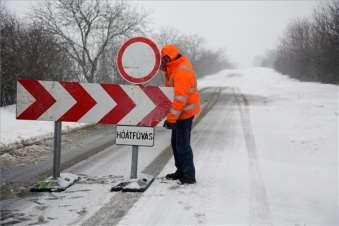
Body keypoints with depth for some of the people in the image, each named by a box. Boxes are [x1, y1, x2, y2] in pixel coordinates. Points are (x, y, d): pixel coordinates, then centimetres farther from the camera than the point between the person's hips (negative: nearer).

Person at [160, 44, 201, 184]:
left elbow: (180, 98, -27)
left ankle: (189, 175, -3)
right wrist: (166, 69, 7)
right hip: (180, 112, 11)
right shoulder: (176, 68, 11)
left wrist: (171, 118, -27)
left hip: (184, 112, -11)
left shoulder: (182, 72, -22)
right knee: (176, 142, 17)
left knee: (182, 144, -8)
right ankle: (181, 170, 28)